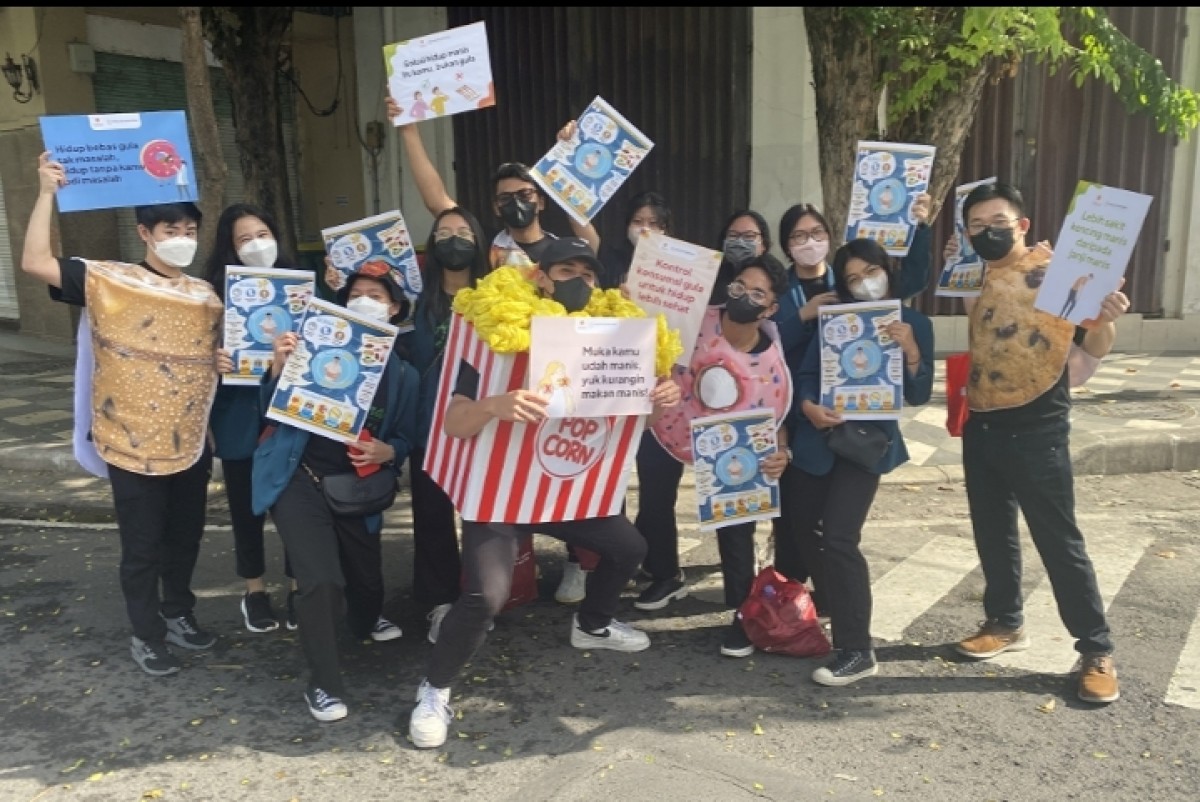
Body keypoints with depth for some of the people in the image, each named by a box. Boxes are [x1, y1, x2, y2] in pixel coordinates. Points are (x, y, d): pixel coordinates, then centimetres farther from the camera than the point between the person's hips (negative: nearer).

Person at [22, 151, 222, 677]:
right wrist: (47, 193, -19)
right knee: (142, 547, 8)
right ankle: (147, 636, 27)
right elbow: (35, 263, -18)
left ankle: (178, 612, 41)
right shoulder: (108, 281, -7)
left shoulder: (206, 295, 7)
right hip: (133, 445, -4)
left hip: (192, 442, 5)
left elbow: (222, 359, 12)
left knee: (186, 536, 19)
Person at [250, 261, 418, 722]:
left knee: (366, 580, 14)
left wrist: (385, 452, -17)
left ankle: (364, 624, 53)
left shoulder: (402, 373, 3)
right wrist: (280, 366, -22)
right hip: (300, 478, -3)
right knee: (321, 581, -19)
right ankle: (323, 684, 2)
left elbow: (405, 440, 6)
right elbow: (271, 412, -4)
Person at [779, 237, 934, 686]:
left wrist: (911, 352, -20)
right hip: (815, 438, 4)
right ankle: (833, 609, 34)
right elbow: (806, 372, 1)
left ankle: (857, 651, -4)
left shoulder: (915, 324, 0)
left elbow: (918, 396, -4)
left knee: (837, 539, -15)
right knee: (797, 532, 8)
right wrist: (807, 405, -19)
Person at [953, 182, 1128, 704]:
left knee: (1059, 541, -1)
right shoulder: (975, 280, 9)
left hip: (1036, 431, -6)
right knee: (992, 533, 15)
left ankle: (1096, 651, 12)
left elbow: (1092, 350, -12)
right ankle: (1005, 623, 32)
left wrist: (1106, 321, -35)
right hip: (981, 427, 6)